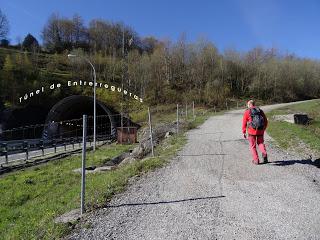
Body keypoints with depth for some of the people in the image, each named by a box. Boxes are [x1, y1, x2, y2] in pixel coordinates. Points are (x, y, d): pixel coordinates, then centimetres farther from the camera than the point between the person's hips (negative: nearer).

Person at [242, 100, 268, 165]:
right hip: (260, 130, 3)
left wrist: (244, 132, 4)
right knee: (260, 143, 21)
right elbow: (266, 121, 14)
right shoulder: (260, 111, 11)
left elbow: (244, 123, -3)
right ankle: (264, 153, -3)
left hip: (252, 131, -3)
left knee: (253, 145, 10)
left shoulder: (247, 112, 0)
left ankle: (256, 160, 10)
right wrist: (263, 129, 25)